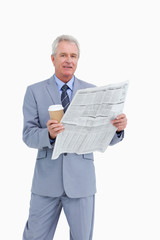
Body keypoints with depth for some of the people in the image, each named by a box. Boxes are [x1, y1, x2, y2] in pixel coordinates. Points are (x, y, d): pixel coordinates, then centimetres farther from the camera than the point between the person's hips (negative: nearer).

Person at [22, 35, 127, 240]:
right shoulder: (35, 92, 2)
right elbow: (28, 136, -5)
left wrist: (118, 127, -20)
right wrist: (49, 134, -26)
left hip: (81, 179, 1)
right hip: (47, 178, -1)